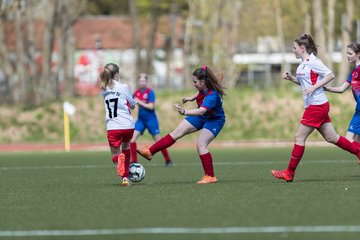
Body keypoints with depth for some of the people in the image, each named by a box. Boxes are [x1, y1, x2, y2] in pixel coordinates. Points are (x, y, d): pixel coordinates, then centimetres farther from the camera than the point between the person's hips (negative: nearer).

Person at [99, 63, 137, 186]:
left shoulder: (104, 90, 9)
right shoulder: (123, 87, -3)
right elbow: (132, 104, 7)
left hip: (112, 126, 1)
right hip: (128, 125, -1)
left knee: (115, 155, 7)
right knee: (126, 146, 26)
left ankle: (119, 159, -32)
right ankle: (126, 176, 22)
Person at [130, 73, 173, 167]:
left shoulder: (150, 92, -11)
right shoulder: (136, 92, 4)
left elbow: (151, 106, -19)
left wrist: (139, 102, -20)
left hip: (151, 119, -5)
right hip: (140, 119, 5)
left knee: (158, 140, 1)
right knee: (132, 139, -9)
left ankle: (168, 160, 15)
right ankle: (134, 161, -1)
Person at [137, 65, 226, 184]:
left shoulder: (212, 95, -38)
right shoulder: (203, 88, -13)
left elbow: (201, 111, -53)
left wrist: (184, 112, -65)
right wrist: (192, 98, 10)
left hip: (214, 120, -8)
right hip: (201, 116, 8)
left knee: (201, 144, -22)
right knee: (176, 133, 0)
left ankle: (210, 177, -10)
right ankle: (149, 152, -2)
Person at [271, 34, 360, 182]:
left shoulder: (312, 61, -14)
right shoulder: (304, 63, 13)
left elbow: (330, 75, -16)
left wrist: (313, 87, -22)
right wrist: (290, 78, 10)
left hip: (317, 106, -10)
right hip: (314, 105, 10)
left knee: (299, 137, -6)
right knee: (331, 138, 13)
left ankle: (289, 173, -1)